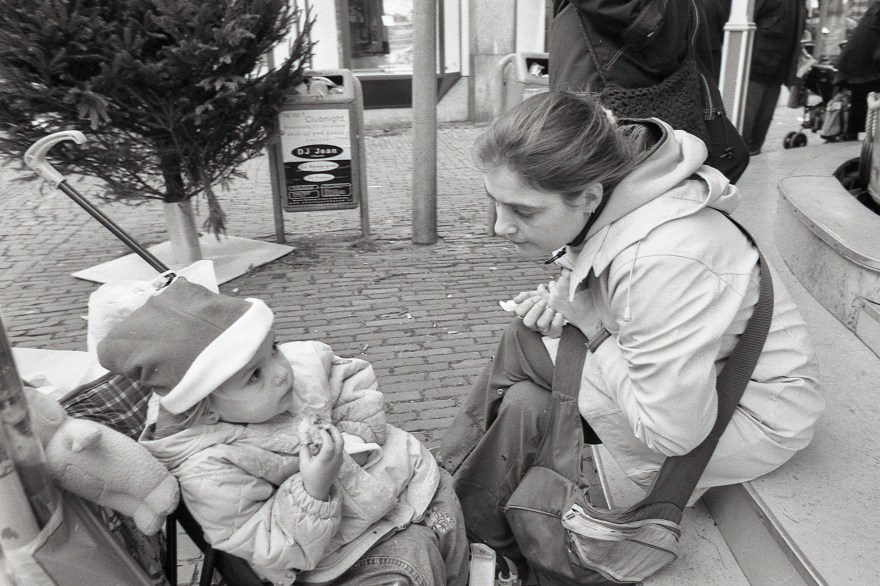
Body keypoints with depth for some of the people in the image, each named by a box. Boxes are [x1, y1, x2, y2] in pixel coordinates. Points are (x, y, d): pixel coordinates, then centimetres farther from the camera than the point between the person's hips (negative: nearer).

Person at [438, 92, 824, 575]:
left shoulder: (661, 261, -35)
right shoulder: (604, 207, -10)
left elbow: (676, 432, -28)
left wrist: (589, 323, -21)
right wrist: (560, 301, -11)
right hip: (684, 371, 8)